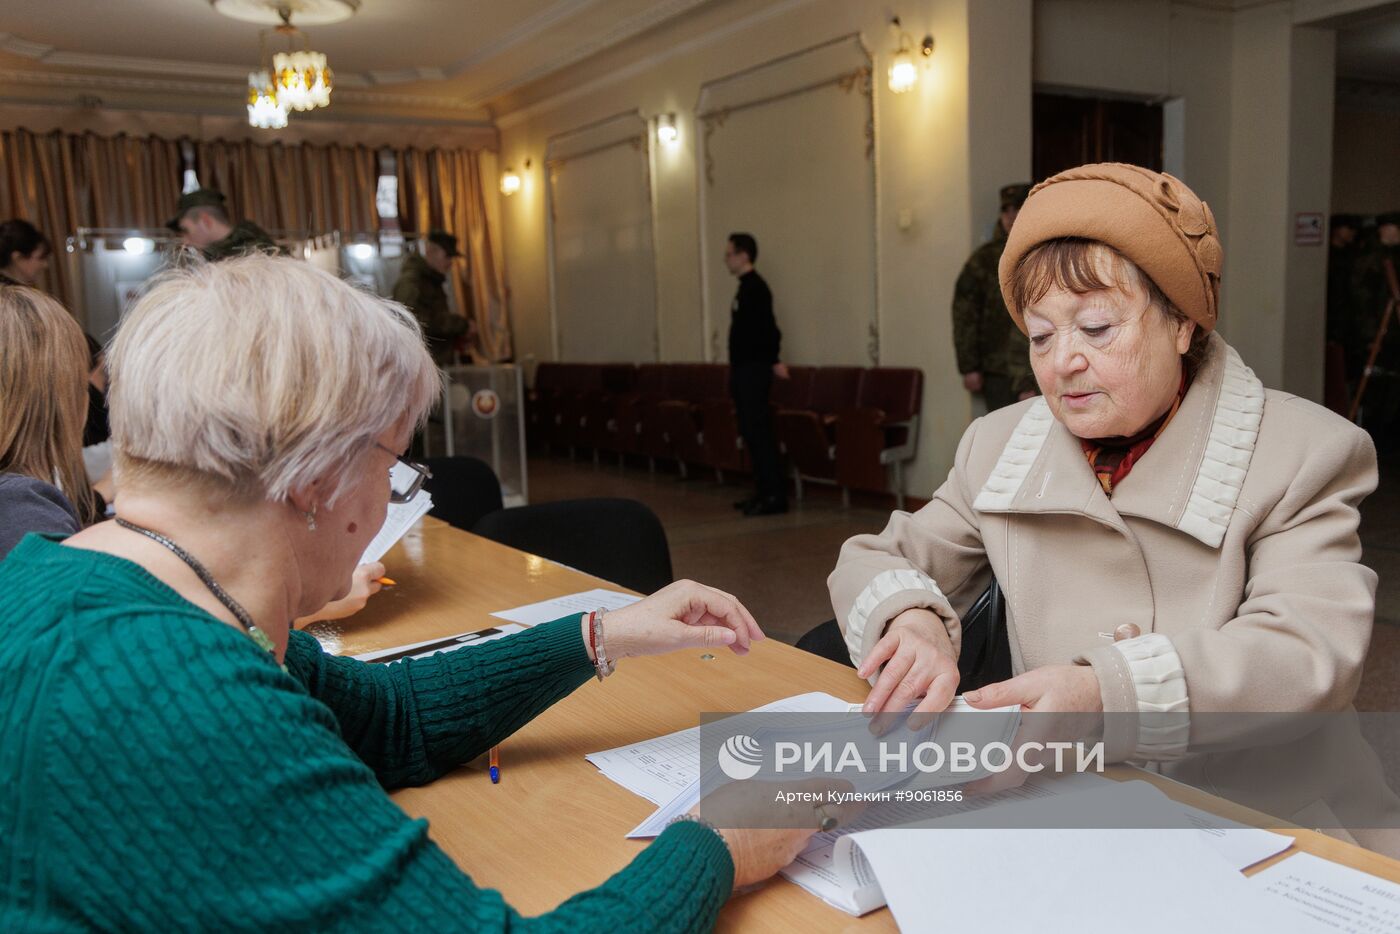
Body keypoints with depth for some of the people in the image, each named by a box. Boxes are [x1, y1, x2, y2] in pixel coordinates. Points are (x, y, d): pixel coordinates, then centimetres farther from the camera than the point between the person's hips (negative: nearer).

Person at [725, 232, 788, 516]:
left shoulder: (755, 287, -14)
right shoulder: (745, 288, 16)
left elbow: (766, 328, -20)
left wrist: (773, 361, -19)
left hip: (754, 369, -10)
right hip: (744, 369, 10)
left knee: (759, 431, -10)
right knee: (750, 432, 11)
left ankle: (776, 495, -7)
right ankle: (763, 491, 17)